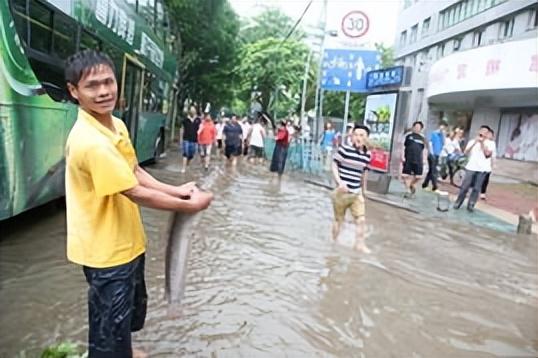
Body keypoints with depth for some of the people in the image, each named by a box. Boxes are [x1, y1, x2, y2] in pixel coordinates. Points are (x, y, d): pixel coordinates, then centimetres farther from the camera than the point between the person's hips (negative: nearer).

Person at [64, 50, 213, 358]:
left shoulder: (117, 125, 1)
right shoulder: (91, 142, -30)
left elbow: (136, 172, 7)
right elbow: (136, 193, -27)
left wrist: (175, 190, -5)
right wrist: (189, 205, -17)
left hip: (126, 241, 10)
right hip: (107, 249, -10)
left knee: (133, 304, 30)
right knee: (110, 319, 10)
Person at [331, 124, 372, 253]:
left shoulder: (367, 155, 1)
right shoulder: (344, 148, -14)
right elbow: (334, 165, -10)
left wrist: (364, 190, 19)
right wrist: (339, 182, -21)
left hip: (357, 193, 4)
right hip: (342, 192, -4)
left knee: (361, 219, 3)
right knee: (339, 219, 11)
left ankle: (360, 244, 16)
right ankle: (334, 242, 28)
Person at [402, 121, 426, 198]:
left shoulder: (422, 138, 14)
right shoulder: (408, 136, 5)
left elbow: (423, 150, 18)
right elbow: (403, 147, 4)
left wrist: (423, 159, 9)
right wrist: (403, 156, -6)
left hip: (418, 160, 2)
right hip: (408, 160, -2)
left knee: (418, 176, -2)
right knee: (406, 175, -3)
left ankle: (412, 186, 27)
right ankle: (408, 191, 10)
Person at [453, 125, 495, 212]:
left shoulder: (490, 143, 5)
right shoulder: (472, 141, 10)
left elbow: (487, 153, -11)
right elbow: (465, 152, -1)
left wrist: (482, 143, -7)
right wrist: (475, 142, -8)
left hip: (483, 169, -1)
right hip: (471, 167, 1)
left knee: (477, 188, -1)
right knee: (465, 186, 0)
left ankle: (471, 205, 7)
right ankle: (458, 203, 11)